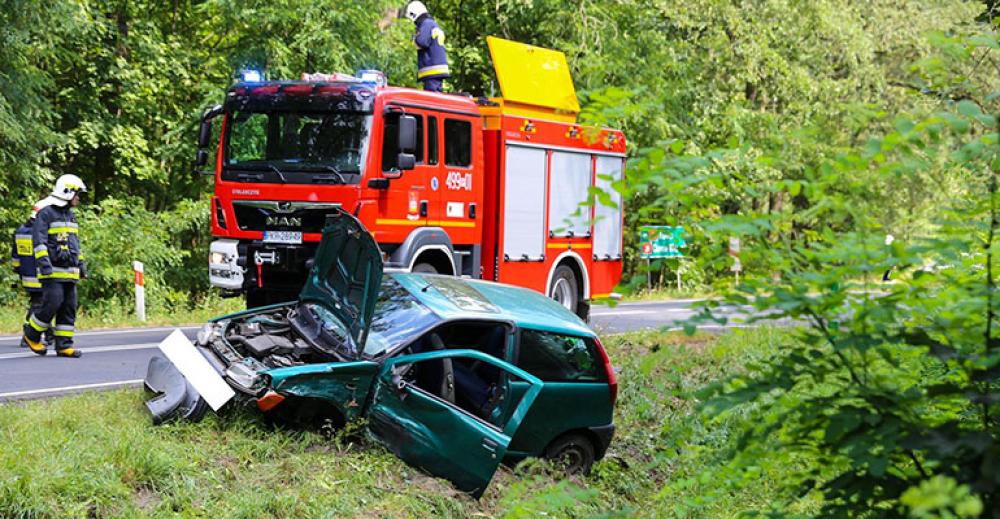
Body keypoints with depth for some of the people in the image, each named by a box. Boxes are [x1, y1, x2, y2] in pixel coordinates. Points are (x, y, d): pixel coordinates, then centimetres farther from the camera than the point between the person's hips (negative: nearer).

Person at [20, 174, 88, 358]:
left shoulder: (70, 215, 21)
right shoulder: (45, 214, -6)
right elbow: (39, 241, -12)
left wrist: (81, 263, 22)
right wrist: (44, 263, -21)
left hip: (70, 272, 8)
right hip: (53, 271, -8)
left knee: (69, 307, 3)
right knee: (52, 304, -14)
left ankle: (64, 345, 5)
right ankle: (31, 335, 6)